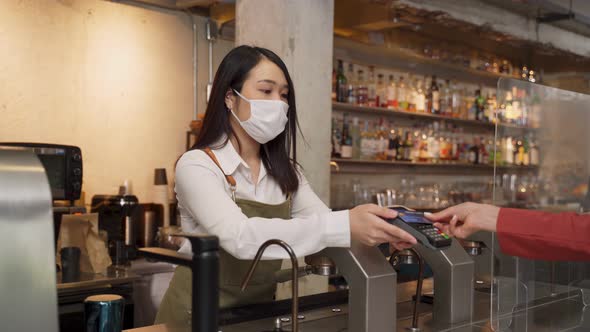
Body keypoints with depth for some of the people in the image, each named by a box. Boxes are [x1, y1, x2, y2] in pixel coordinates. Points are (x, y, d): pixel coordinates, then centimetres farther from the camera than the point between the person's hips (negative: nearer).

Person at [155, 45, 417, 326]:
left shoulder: (284, 171, 7)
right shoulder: (196, 165, -14)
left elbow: (324, 220, -4)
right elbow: (239, 237, -29)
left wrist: (382, 229, -24)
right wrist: (345, 226, -38)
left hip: (258, 311, 4)